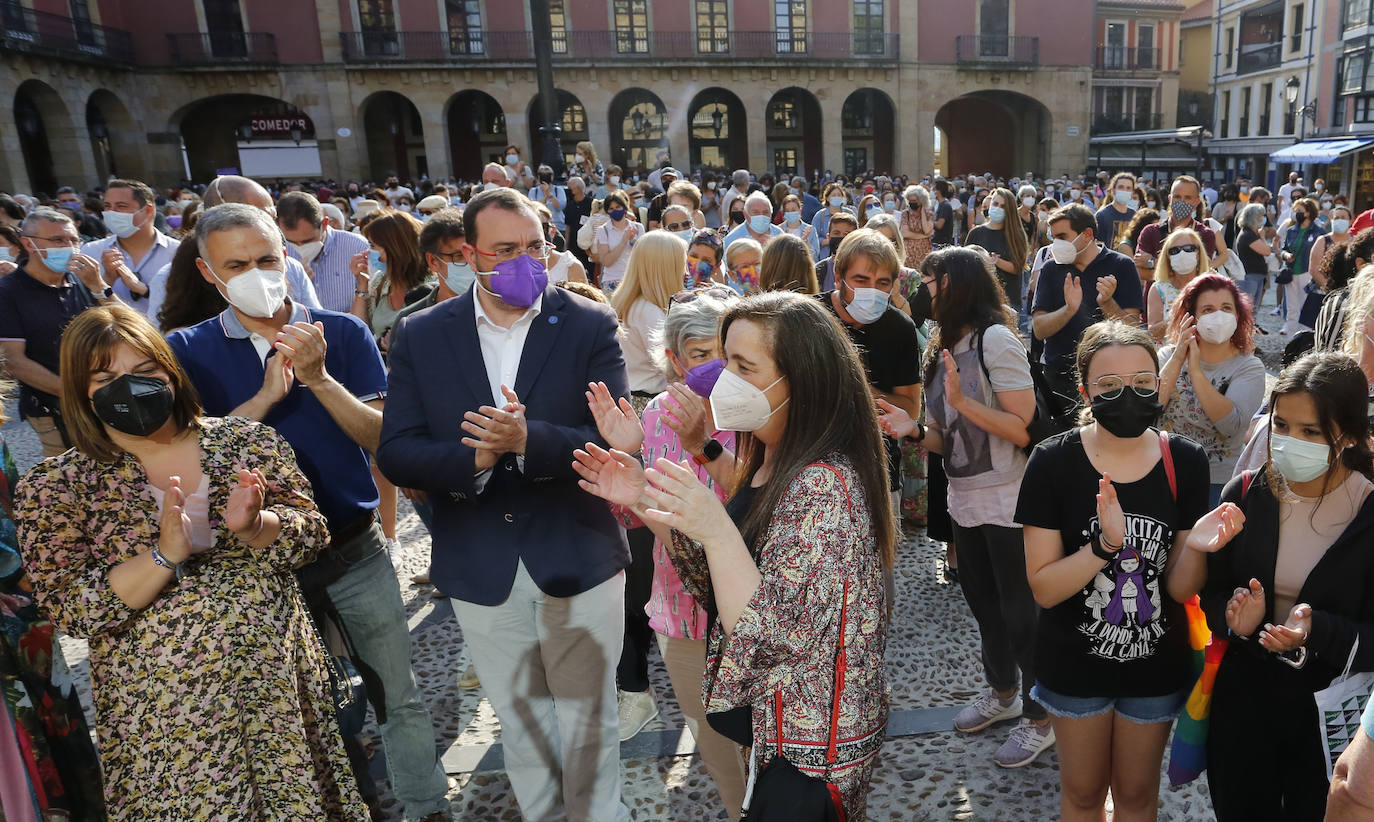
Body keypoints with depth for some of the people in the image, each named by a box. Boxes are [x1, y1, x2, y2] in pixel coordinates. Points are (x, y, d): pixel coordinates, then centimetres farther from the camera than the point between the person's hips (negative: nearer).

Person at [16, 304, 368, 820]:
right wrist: (164, 554, -23)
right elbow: (70, 611, -9)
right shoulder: (55, 488, -4)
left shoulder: (248, 442, -1)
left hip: (279, 680, 2)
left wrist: (254, 526, -21)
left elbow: (311, 534, -1)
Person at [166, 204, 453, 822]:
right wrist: (268, 395, -23)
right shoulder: (186, 351, -3)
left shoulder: (343, 333, -4)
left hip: (355, 551, 0)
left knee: (398, 695, 10)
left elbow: (382, 436, -10)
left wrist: (319, 378, -24)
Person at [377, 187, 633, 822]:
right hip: (480, 567, 2)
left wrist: (527, 440, -31)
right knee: (519, 718, 22)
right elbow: (396, 453, -6)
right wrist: (473, 457, -24)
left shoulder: (590, 325, -7)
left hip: (577, 557, -2)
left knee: (588, 716, 15)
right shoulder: (421, 335, -2)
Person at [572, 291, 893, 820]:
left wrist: (716, 530, -36)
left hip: (807, 750, -8)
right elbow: (719, 587, 4)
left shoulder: (823, 486, -28)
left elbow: (775, 641, -30)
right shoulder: (769, 464, 2)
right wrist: (647, 505, -5)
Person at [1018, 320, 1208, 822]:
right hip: (1075, 664, -1)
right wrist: (1105, 544, -33)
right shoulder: (1054, 463, -19)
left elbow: (1182, 584, -9)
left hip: (1156, 663, 2)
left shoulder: (1185, 463, -12)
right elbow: (1044, 588, -18)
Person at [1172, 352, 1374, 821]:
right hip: (1242, 701, 2)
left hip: (1333, 717, -2)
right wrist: (1237, 617, -21)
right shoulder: (1245, 496, -7)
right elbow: (1210, 596, -1)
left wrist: (1315, 632, -29)